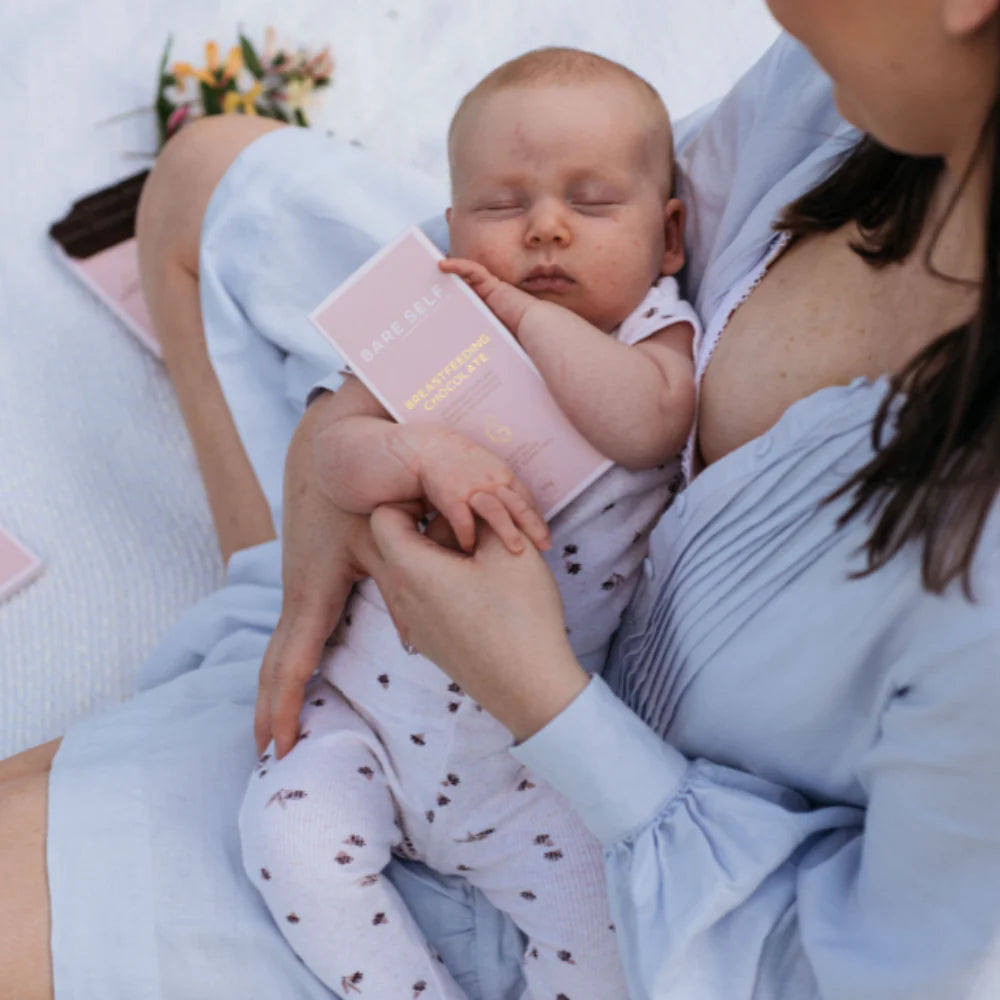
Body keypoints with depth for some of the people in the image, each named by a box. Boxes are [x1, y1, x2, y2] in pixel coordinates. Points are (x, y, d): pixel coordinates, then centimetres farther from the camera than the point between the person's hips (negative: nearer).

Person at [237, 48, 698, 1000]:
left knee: (602, 908, -13)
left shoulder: (655, 332, -2)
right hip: (375, 681, 2)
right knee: (288, 829, -11)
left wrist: (528, 315, -21)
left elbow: (647, 423, -26)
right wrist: (422, 453, -33)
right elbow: (337, 454, -12)